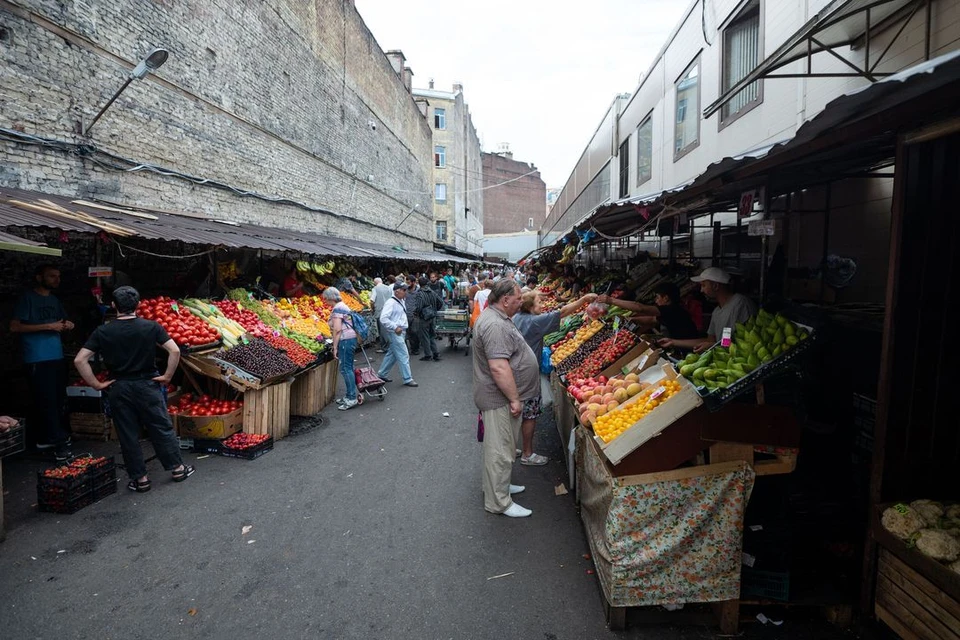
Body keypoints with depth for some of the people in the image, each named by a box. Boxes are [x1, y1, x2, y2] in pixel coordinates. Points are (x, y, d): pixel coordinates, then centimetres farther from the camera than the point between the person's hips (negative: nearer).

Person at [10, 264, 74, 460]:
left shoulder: (55, 300, 16)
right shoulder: (27, 299, -5)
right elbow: (14, 327, -12)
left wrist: (67, 325, 4)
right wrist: (48, 326, -17)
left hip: (57, 357, 7)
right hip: (38, 360, -7)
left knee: (58, 401, 10)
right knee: (47, 402, -6)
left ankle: (45, 438, 22)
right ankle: (59, 443, -4)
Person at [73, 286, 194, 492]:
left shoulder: (103, 332, -5)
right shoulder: (151, 327, -8)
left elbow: (79, 360, -9)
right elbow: (175, 351, -15)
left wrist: (97, 384, -1)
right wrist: (167, 376, -5)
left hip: (119, 389, 1)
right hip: (147, 385, -1)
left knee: (128, 435, 10)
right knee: (162, 428, 10)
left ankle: (140, 478, 17)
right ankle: (177, 468, 19)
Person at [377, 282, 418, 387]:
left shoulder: (401, 301, 12)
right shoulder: (391, 303, -17)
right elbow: (383, 318, -23)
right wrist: (395, 327, -23)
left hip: (400, 332, 10)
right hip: (395, 333, -10)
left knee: (392, 354, 17)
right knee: (403, 356, -6)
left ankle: (381, 375, 29)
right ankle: (407, 379, 1)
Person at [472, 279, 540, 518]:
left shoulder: (496, 318, 11)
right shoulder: (495, 325, -25)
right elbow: (499, 367, -31)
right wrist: (514, 399, -23)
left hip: (502, 398, 11)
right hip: (499, 400, -11)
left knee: (503, 447, 23)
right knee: (500, 450, 1)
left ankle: (498, 485, 39)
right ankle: (499, 502, 13)